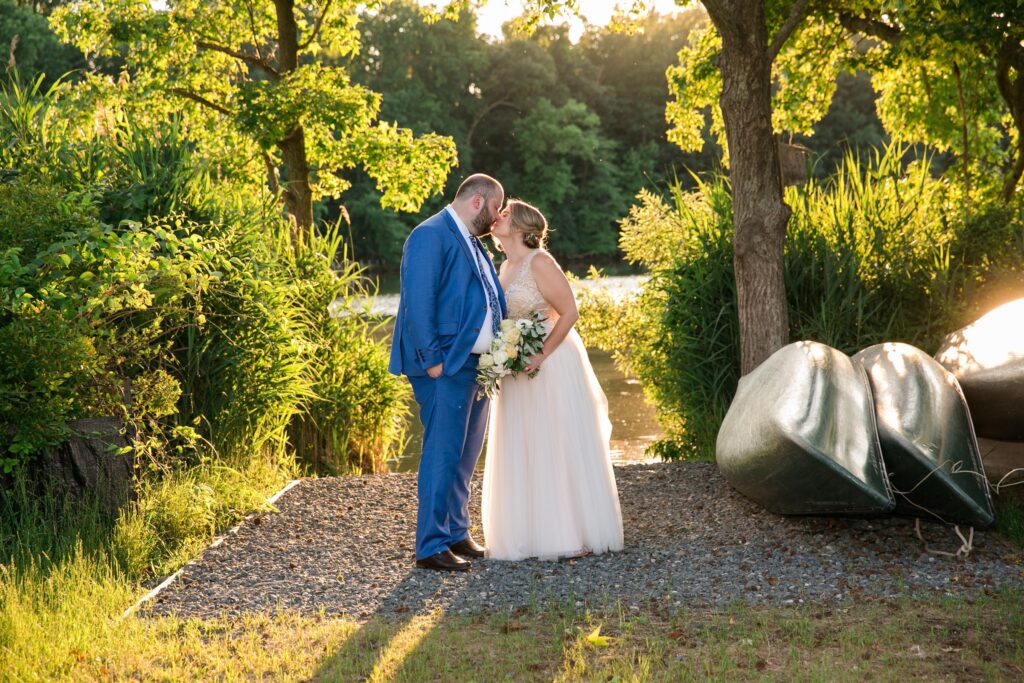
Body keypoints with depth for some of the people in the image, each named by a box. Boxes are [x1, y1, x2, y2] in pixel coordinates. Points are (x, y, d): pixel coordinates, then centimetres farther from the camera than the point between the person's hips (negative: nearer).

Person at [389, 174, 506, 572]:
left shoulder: (472, 243, 19)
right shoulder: (431, 236, -11)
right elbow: (418, 303, -17)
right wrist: (432, 359, -20)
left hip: (477, 365, 10)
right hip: (446, 365, -10)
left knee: (465, 456, 15)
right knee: (442, 455, -8)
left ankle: (456, 534, 25)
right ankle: (432, 547, -3)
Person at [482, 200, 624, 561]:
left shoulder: (539, 263, -13)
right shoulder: (506, 267, 12)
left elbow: (569, 312, -16)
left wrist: (541, 356, -19)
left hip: (551, 365, -8)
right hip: (520, 368, 8)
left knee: (560, 446, -3)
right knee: (524, 451, 8)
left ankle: (575, 534, 4)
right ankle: (537, 531, 15)